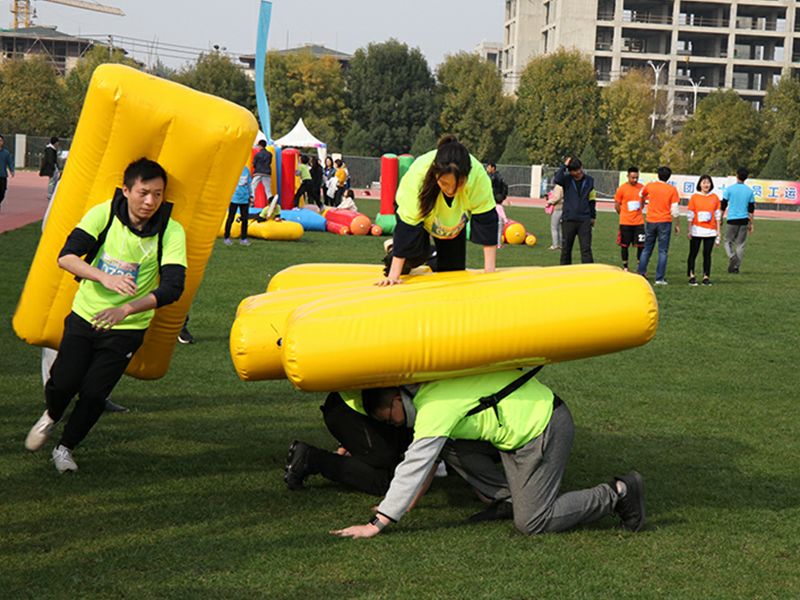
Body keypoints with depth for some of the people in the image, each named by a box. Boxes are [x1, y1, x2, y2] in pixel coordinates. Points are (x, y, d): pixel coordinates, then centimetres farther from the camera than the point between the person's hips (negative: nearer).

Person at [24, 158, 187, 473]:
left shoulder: (171, 231, -17)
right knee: (63, 382, -4)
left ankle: (65, 448, 24)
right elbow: (66, 256, -24)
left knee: (93, 393, -4)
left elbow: (172, 287, -25)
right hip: (85, 314, 1)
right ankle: (50, 417, 34)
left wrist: (126, 309, -38)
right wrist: (104, 277, -42)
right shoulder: (104, 213, -15)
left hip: (127, 327, -1)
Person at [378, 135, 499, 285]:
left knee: (453, 268, -1)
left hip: (456, 219, 2)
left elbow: (486, 219, -32)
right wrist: (394, 276, -36)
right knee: (417, 253, -24)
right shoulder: (418, 175, -43)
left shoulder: (478, 175, -41)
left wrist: (489, 271, -34)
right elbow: (407, 225, -37)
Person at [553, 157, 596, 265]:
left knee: (586, 248, -5)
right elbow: (556, 180, -25)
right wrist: (564, 166, -18)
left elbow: (591, 199, 15)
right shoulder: (567, 179, -1)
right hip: (568, 219, 0)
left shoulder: (589, 180, 6)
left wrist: (593, 216, 16)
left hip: (584, 220, 1)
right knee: (566, 248, 7)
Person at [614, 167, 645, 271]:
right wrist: (625, 215, 5)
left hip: (639, 222, 2)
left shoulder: (641, 188, 3)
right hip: (625, 222, -2)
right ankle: (625, 267, 16)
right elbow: (617, 205, 2)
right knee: (624, 245, 5)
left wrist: (637, 212, 11)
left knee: (641, 245, -2)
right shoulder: (622, 188, -6)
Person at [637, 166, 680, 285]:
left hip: (651, 221, 2)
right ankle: (659, 278, -2)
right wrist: (677, 225, 4)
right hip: (665, 222, -2)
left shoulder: (650, 186, 0)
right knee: (663, 251, 1)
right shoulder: (672, 190, -5)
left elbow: (641, 195, 22)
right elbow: (674, 210, -6)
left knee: (647, 249, 15)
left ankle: (641, 273, 13)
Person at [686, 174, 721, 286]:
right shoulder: (694, 197, 1)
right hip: (697, 230, -1)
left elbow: (717, 215, 9)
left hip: (710, 231, 1)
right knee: (693, 253, 0)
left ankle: (706, 277, 6)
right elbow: (690, 215, 2)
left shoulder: (714, 198, 6)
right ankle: (691, 276, 5)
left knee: (707, 254, 2)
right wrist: (689, 230, -2)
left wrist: (718, 231, 6)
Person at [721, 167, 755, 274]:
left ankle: (732, 257, -18)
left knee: (728, 241, 9)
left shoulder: (729, 189, -4)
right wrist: (751, 223, 16)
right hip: (744, 220, 2)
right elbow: (751, 209, 7)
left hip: (732, 220, -2)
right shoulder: (750, 191, 4)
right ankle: (736, 267, 8)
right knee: (740, 244, 8)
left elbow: (723, 206, -1)